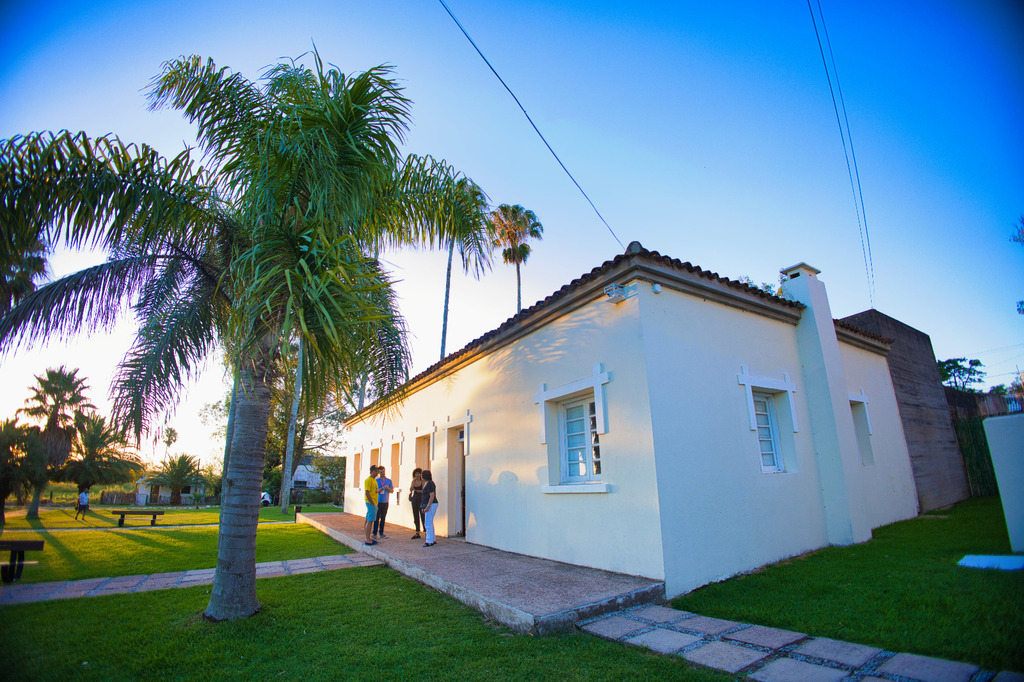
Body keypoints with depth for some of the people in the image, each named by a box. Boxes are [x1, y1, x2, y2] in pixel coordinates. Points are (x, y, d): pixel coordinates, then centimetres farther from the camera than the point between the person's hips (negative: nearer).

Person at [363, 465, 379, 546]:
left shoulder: (374, 480, 17)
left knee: (368, 521, 13)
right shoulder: (368, 480, -13)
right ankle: (368, 540, -4)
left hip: (374, 503, 10)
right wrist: (372, 503, -18)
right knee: (370, 521, -7)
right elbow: (367, 493, -19)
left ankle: (368, 539, 18)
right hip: (370, 503, -9)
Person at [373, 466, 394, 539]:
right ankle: (375, 533, 3)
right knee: (376, 518, -4)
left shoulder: (389, 481, 8)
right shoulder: (376, 481, 6)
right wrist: (378, 491, -14)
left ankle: (381, 533, 12)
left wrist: (387, 488, -12)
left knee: (383, 518, 5)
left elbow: (392, 491, 8)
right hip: (378, 502, -1)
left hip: (385, 502, 2)